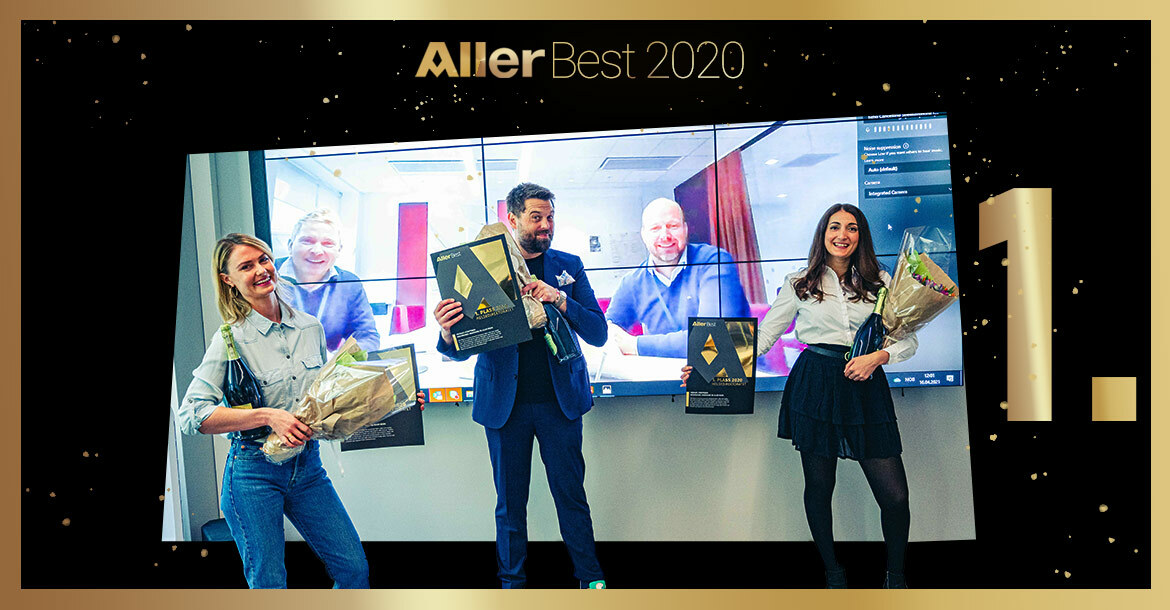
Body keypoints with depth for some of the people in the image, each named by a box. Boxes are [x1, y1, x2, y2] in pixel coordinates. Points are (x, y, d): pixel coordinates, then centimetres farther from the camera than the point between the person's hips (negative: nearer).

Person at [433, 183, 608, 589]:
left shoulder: (568, 266, 6)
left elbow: (598, 333, 0)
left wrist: (559, 300, -16)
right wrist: (447, 333, -26)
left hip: (560, 400, 1)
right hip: (504, 402, 0)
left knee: (571, 495, 8)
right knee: (510, 502, 9)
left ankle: (591, 578, 26)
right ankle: (511, 582, 28)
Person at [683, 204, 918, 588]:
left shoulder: (879, 282, 10)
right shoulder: (800, 284, 7)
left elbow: (909, 340, 10)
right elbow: (763, 336, 6)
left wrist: (878, 356, -11)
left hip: (866, 387, 1)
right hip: (814, 386, -1)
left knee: (895, 496, -3)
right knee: (818, 487, 7)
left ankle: (896, 576, 25)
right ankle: (832, 574, 30)